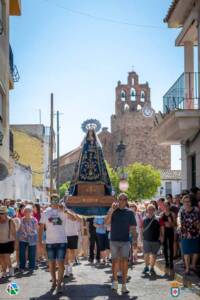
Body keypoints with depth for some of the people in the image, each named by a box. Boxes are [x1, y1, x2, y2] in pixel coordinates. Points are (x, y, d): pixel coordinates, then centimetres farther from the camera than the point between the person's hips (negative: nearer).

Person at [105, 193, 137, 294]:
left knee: (124, 262, -5)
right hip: (114, 240, 1)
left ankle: (124, 285, -1)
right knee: (115, 261, 8)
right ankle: (115, 280, 25)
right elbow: (106, 222, -10)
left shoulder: (129, 212, 4)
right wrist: (112, 210, -17)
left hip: (125, 241, -1)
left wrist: (135, 240, -4)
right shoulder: (113, 211, 4)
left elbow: (133, 227, 4)